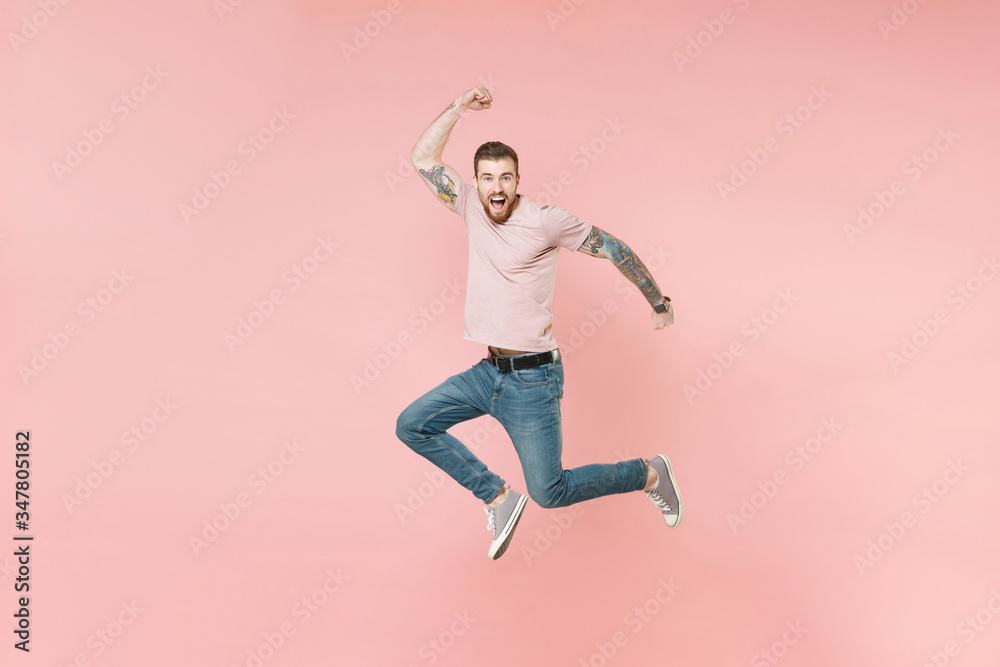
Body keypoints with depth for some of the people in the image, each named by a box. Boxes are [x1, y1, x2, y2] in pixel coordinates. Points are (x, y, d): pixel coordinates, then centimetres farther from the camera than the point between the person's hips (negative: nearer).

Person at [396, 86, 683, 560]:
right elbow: (423, 158, 8)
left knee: (550, 492, -5)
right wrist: (458, 108, 2)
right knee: (411, 426, 2)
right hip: (488, 372, 6)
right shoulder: (472, 208, 4)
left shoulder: (546, 220, -12)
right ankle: (497, 497, 11)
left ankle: (650, 474, 18)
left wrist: (659, 302, 5)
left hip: (532, 378, -6)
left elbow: (613, 249, -2)